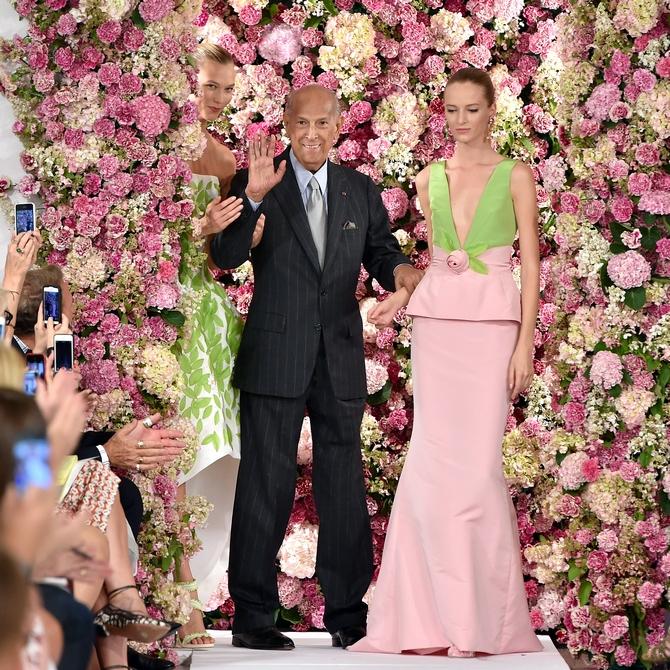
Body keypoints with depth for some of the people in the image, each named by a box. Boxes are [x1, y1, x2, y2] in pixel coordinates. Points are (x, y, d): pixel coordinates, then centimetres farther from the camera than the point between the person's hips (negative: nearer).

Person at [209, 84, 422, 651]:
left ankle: (348, 615, 19)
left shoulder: (361, 191, 9)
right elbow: (225, 256, -13)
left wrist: (399, 271, -10)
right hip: (275, 357, -4)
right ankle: (253, 615, 8)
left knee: (345, 487, 10)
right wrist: (253, 197, -28)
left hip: (340, 358, 4)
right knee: (266, 485, 0)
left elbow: (381, 252, 13)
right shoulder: (256, 183, -3)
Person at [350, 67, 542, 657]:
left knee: (478, 463, -8)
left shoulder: (515, 176, 3)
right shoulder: (430, 179, 13)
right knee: (432, 461, -3)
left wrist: (525, 343, -8)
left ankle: (486, 614, 4)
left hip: (493, 325, -3)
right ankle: (434, 616, 2)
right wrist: (401, 297, 1)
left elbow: (531, 263, 0)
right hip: (436, 321, 3)